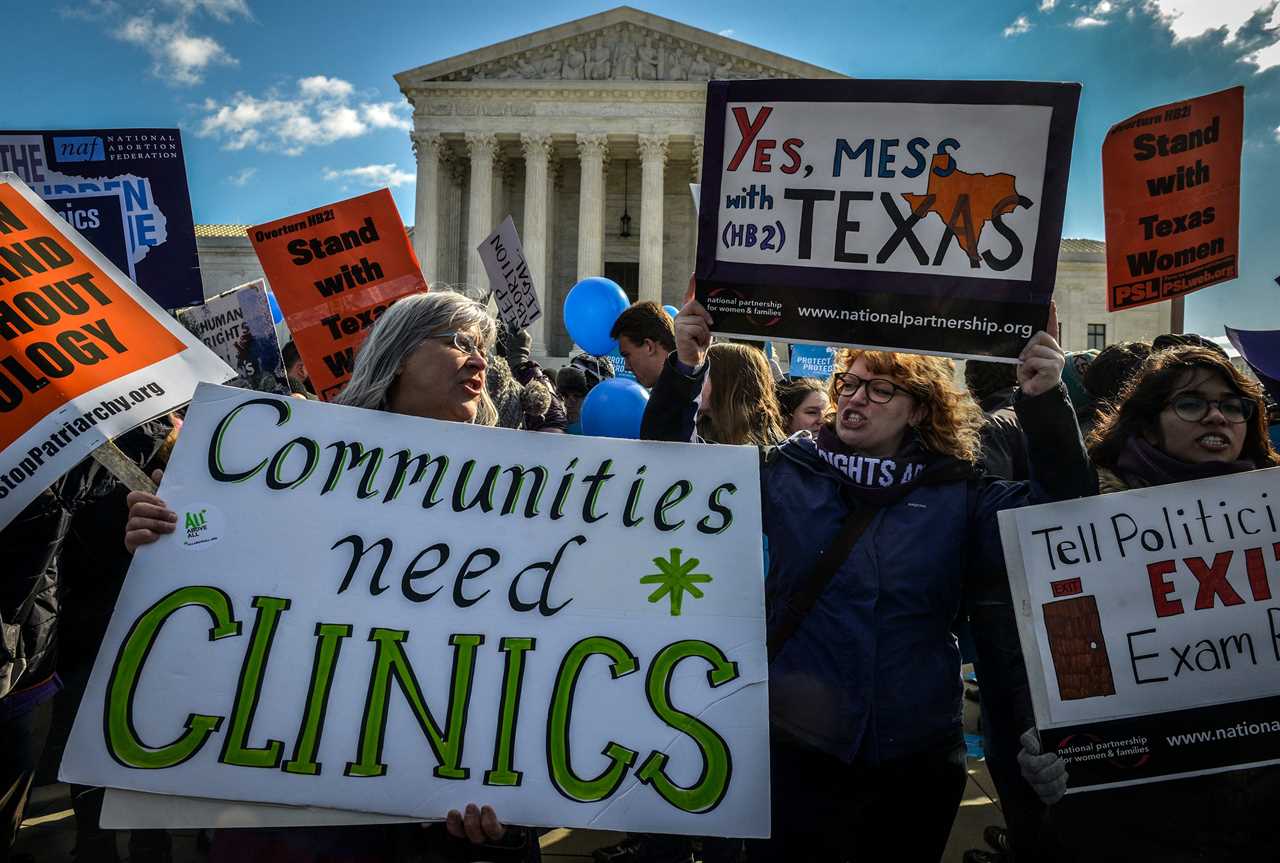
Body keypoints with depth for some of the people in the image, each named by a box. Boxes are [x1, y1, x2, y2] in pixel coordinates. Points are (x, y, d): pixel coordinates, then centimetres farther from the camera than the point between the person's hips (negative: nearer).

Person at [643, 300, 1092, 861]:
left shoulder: (956, 495, 0)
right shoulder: (784, 474, -2)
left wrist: (1045, 404, -21)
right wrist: (684, 372, -18)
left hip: (917, 757, 2)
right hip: (798, 748, -1)